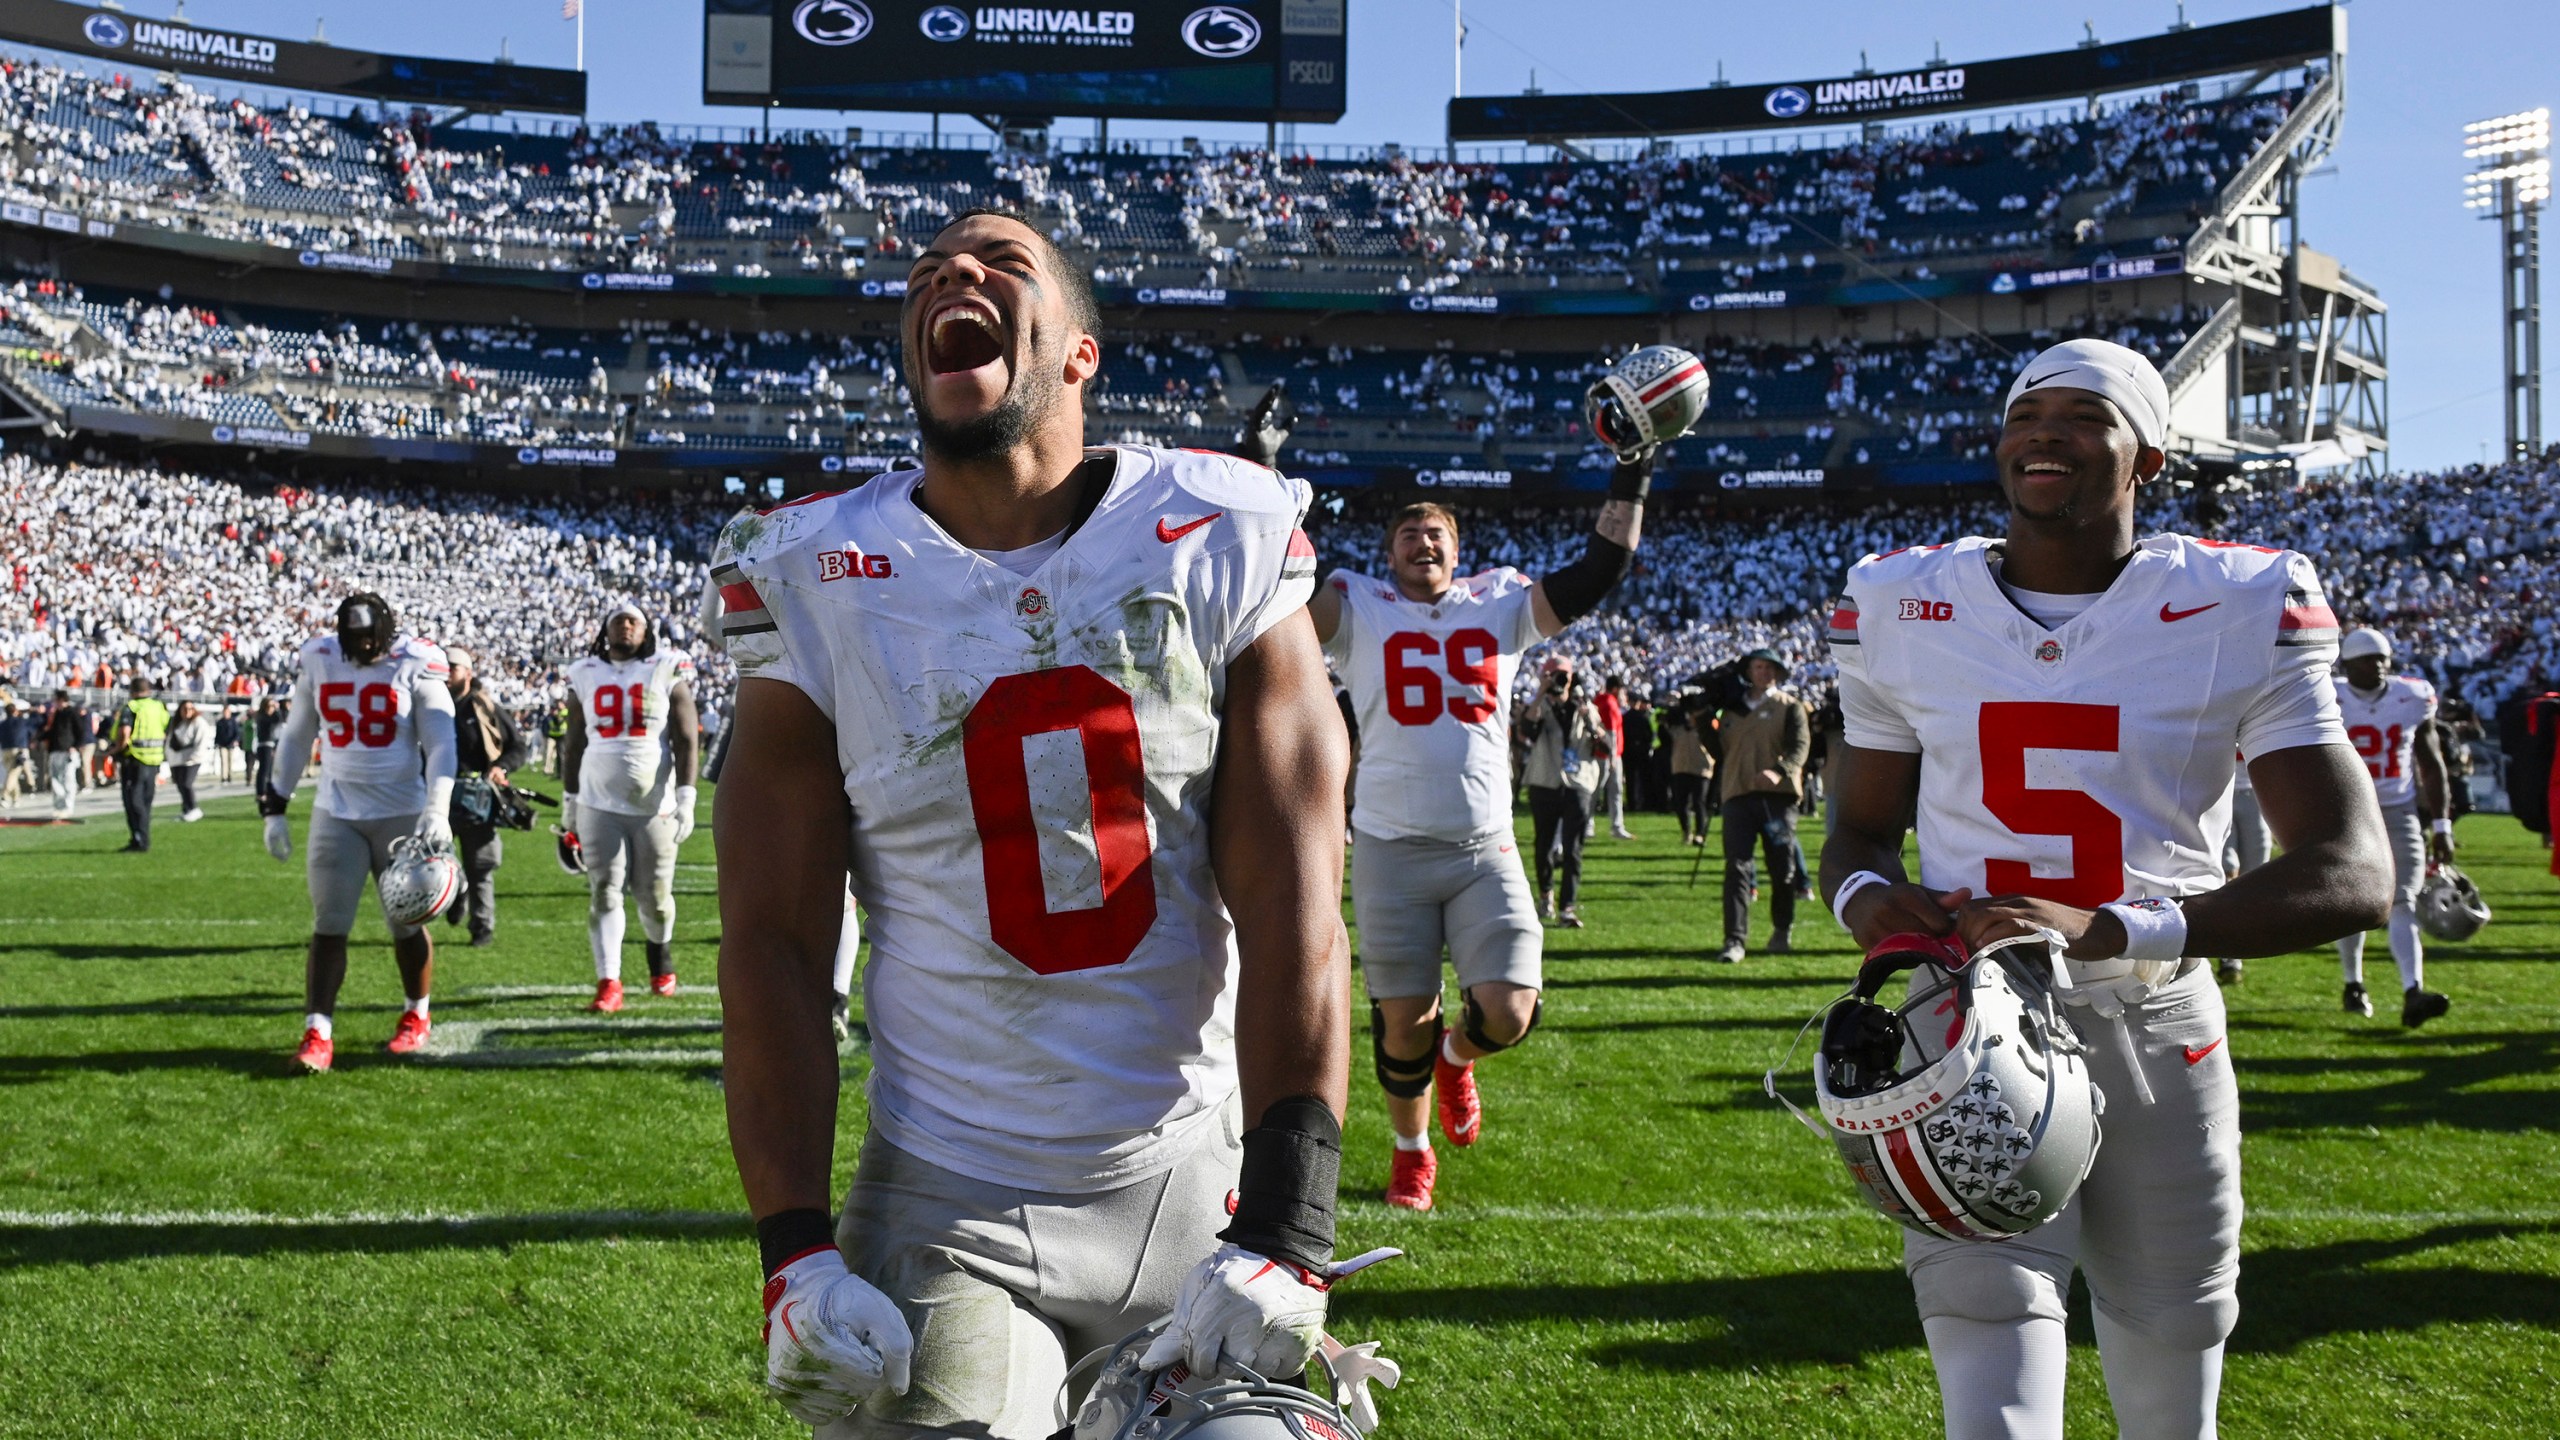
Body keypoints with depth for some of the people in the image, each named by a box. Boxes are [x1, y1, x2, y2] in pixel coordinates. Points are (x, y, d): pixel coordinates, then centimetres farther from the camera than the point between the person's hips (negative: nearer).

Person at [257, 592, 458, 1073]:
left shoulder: (415, 669, -7)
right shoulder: (320, 664, 3)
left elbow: (441, 745, -8)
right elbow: (296, 739, 14)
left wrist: (437, 811, -21)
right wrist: (275, 807, 13)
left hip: (402, 815, -2)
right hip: (336, 815, 2)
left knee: (407, 923, 8)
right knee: (328, 926, -5)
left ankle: (416, 1015, 29)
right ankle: (318, 1034, -5)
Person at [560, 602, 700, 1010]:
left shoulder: (666, 674, 0)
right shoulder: (586, 676, 7)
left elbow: (686, 740, -3)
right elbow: (573, 744, 14)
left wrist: (685, 795, -11)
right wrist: (569, 800, 14)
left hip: (655, 806, -1)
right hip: (599, 805, 1)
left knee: (655, 895, 6)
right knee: (603, 892, -7)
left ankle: (661, 962, 33)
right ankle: (609, 984, -8)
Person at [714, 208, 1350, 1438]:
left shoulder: (1224, 548, -5)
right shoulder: (819, 586, -3)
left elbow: (1293, 918, -9)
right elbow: (772, 943, -3)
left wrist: (1283, 1234, -15)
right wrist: (795, 1254, -10)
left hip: (1201, 1185, 1)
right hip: (946, 1206, 0)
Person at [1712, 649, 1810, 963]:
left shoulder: (1790, 707, 7)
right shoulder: (1733, 710, 18)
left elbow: (1800, 745, -9)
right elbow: (1720, 749, 22)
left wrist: (1779, 771, -26)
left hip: (1777, 796, -2)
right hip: (1738, 795, 2)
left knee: (1782, 867, 7)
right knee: (1737, 866, -9)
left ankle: (1782, 930, 28)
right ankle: (1735, 940, -13)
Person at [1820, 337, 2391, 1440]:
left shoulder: (2240, 614, -6)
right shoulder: (1904, 610, 2)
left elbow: (2355, 876, -13)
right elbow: (1862, 828, 14)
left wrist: (2111, 931, -26)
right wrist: (1862, 896, -12)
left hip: (2158, 1041, 0)